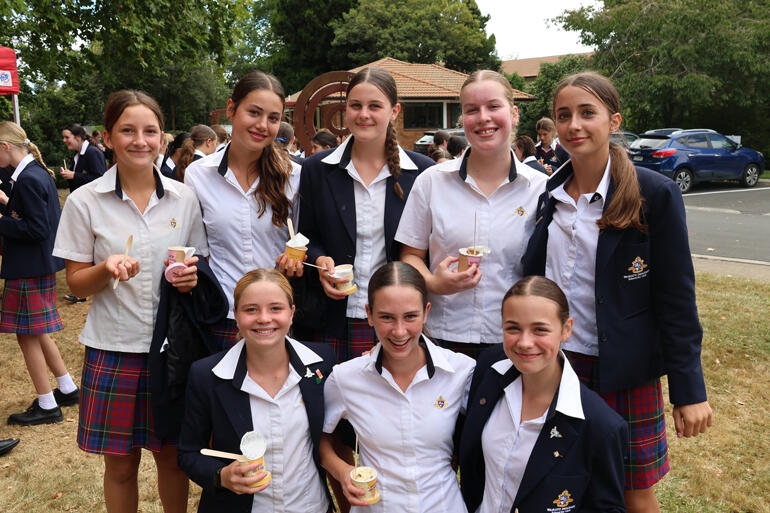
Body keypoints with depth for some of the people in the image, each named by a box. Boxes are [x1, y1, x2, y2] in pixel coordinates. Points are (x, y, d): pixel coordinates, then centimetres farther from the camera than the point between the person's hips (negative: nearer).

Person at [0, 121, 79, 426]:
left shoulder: (27, 180, -20)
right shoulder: (40, 172, 9)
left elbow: (37, 230, -24)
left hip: (30, 269, -10)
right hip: (40, 265, 10)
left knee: (28, 335, 3)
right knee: (36, 332, 19)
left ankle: (47, 406, 15)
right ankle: (67, 389, 30)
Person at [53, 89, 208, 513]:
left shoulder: (184, 198, 1)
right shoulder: (85, 201, -4)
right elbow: (76, 283, 0)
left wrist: (193, 277, -13)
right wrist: (107, 269, -21)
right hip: (114, 349, -1)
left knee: (172, 458, 14)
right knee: (120, 465, 12)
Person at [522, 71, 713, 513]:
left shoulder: (655, 194, -10)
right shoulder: (547, 194, 2)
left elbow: (677, 299, -9)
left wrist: (689, 390, -8)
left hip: (625, 372, -3)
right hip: (554, 363, 4)